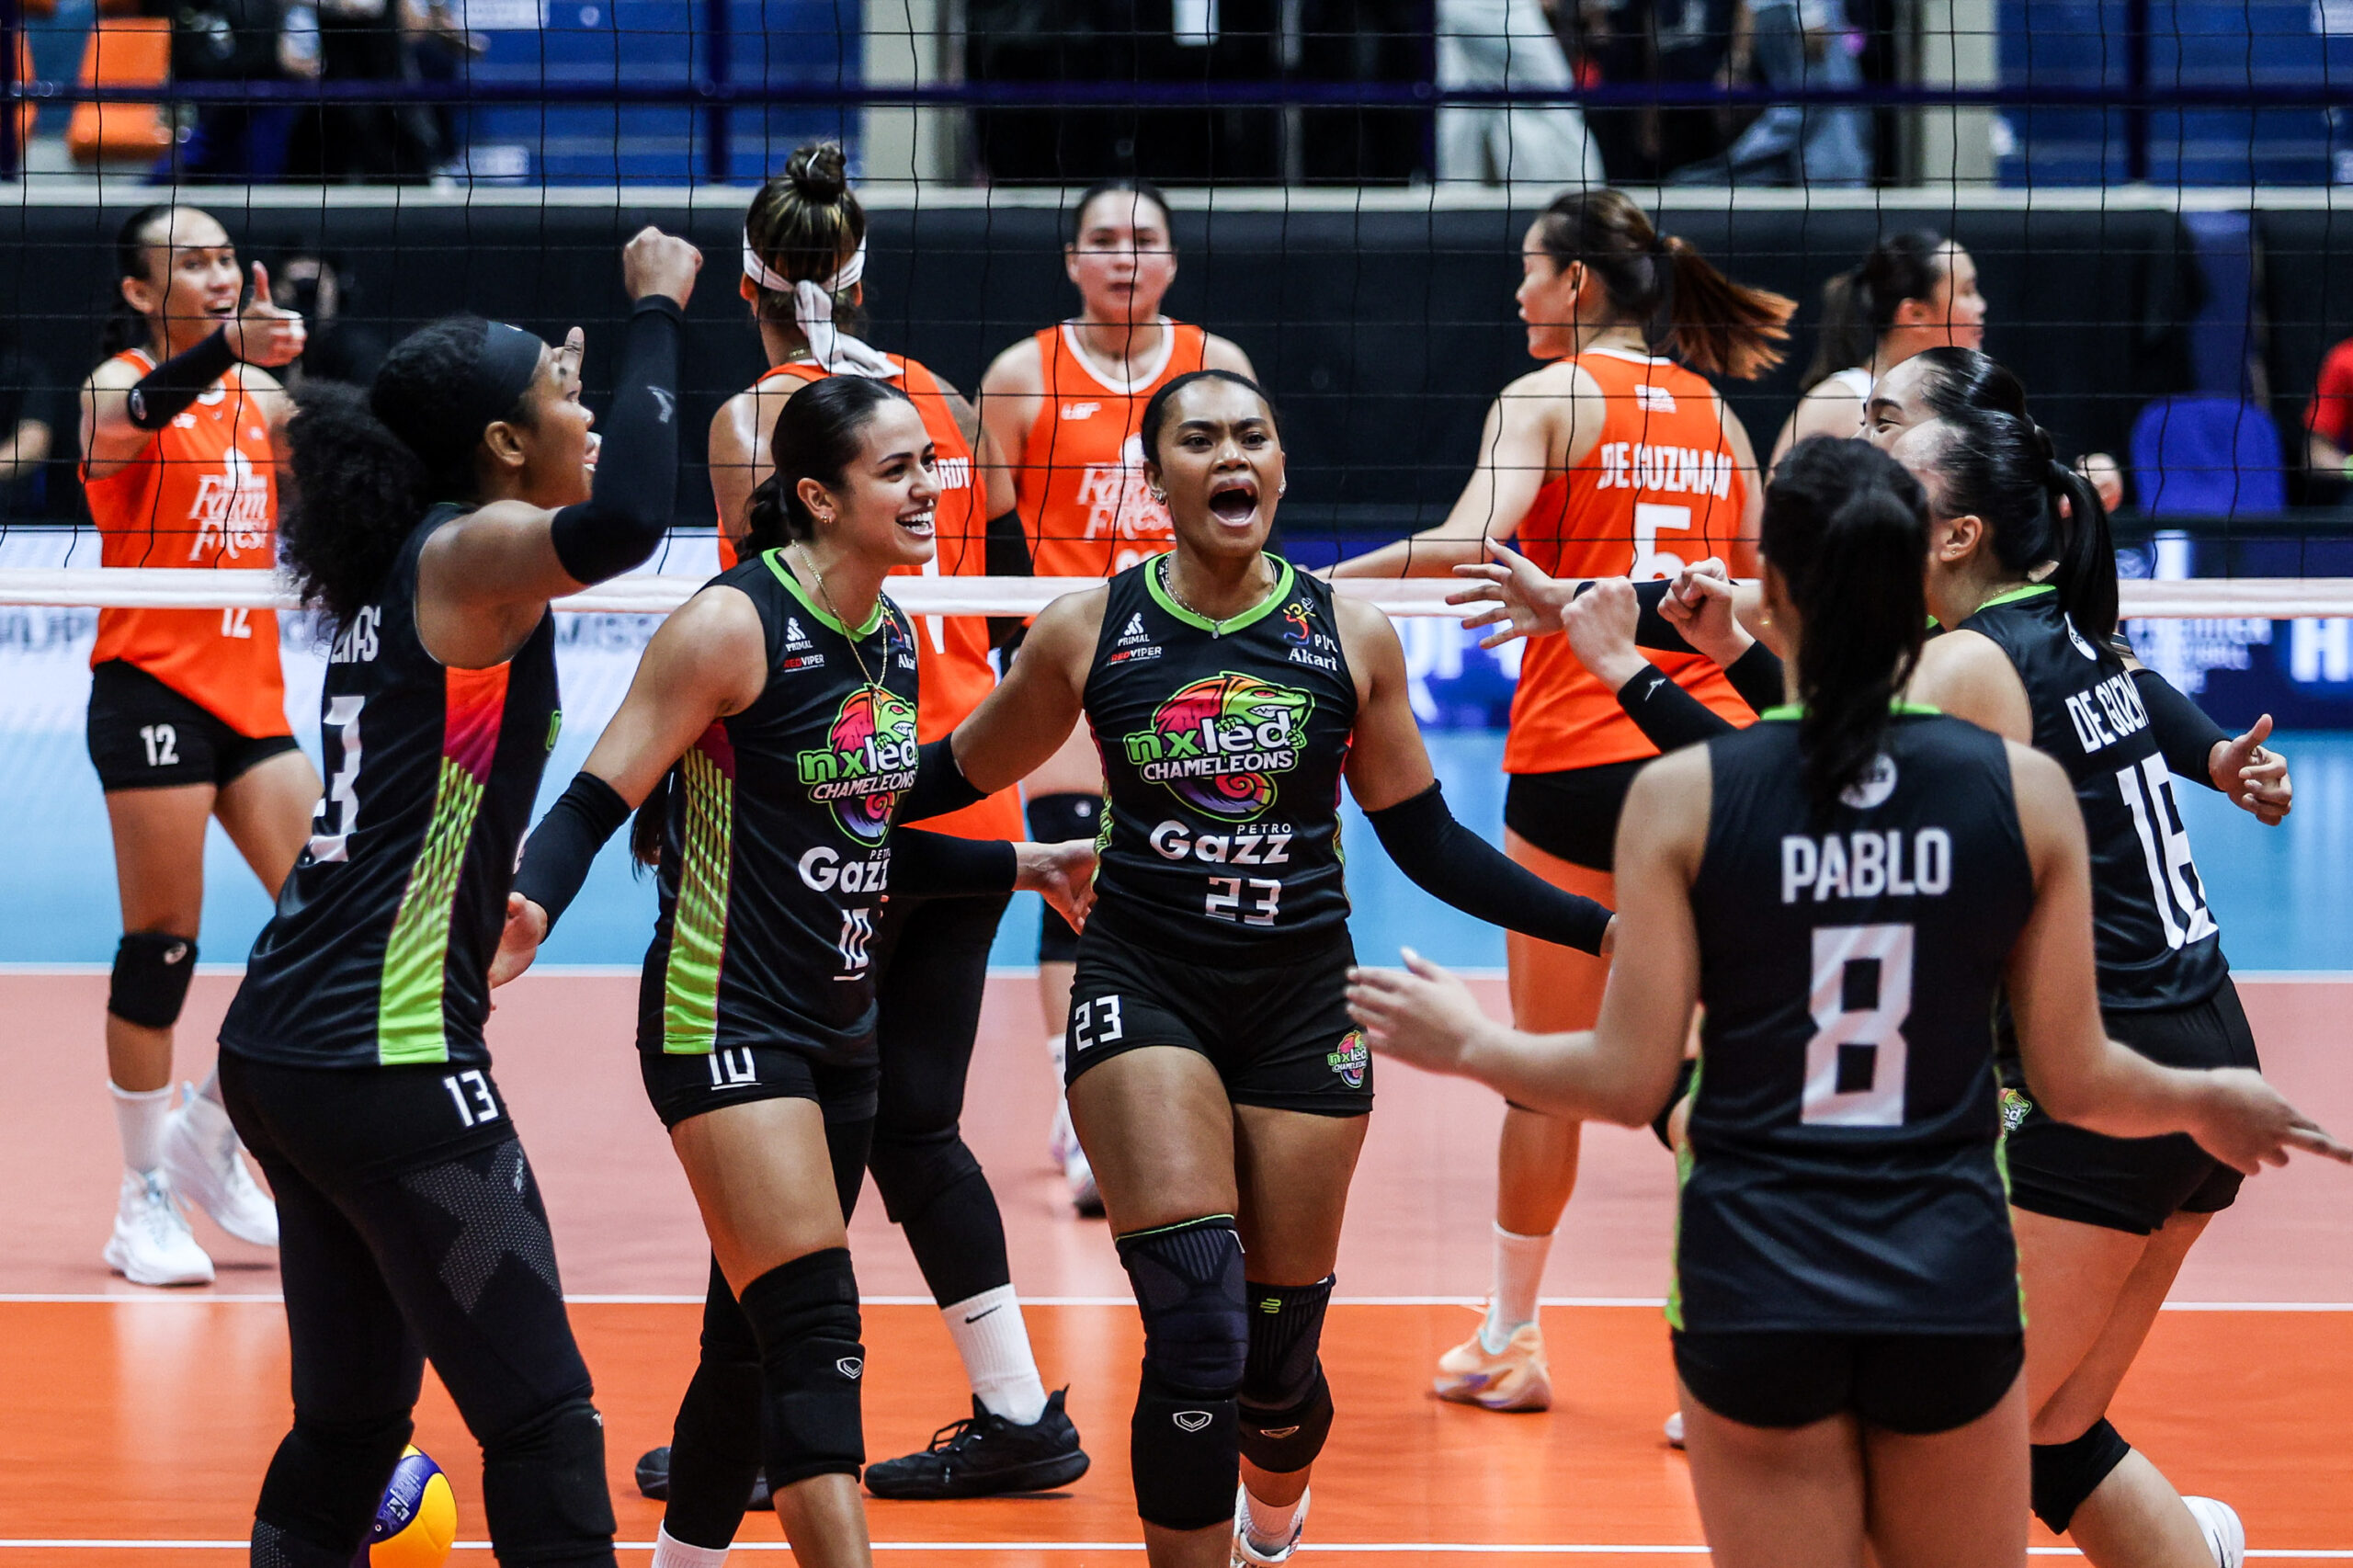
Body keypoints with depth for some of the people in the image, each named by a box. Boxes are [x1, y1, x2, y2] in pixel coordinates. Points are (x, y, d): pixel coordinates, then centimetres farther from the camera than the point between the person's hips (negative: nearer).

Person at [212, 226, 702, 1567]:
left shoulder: (401, 565, 13)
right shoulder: (464, 554, -11)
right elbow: (620, 522, -32)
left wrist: (557, 391, 39)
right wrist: (659, 310, -21)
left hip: (283, 1052, 9)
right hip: (391, 1064, -9)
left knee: (353, 1420, 15)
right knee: (543, 1422, -9)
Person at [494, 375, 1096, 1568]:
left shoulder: (897, 641, 10)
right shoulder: (735, 625, -14)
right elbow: (599, 800, -15)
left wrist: (1023, 868, 23)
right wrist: (532, 906, -33)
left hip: (838, 1023, 8)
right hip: (725, 1019, -8)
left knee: (755, 1342, 13)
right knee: (817, 1344, -15)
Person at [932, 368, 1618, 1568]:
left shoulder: (1351, 637, -1)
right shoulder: (1087, 632, -3)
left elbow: (1429, 843, 5)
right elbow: (962, 775, 11)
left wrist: (1599, 927, -1)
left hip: (1301, 1002, 2)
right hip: (1143, 988, -2)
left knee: (1278, 1353, 9)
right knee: (1198, 1336, -19)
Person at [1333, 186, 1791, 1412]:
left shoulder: (1548, 398, -4)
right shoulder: (1713, 413, 12)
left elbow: (1465, 546, -20)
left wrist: (1310, 583, -16)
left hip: (1579, 755, -4)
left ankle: (1509, 1342, 18)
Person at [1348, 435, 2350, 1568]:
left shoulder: (1682, 796, -7)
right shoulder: (2026, 791, -3)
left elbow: (1631, 1082, -4)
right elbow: (2074, 1080, 3)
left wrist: (1470, 1044, 15)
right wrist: (2212, 1102, 23)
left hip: (1755, 1291, -1)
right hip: (1953, 1283, 1)